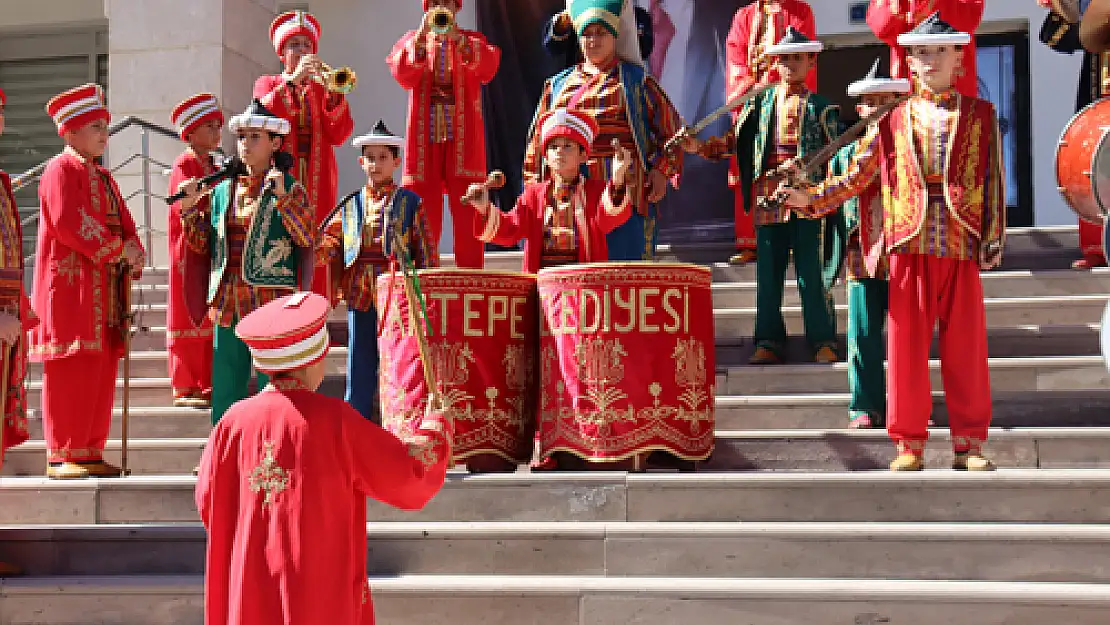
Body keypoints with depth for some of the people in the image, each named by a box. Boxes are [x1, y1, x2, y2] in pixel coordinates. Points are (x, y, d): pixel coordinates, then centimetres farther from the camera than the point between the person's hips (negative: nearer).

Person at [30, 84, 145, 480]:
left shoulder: (104, 177, 21)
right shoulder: (61, 170, -6)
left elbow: (123, 224, 17)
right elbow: (68, 221, -19)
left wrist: (135, 255, -4)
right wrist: (118, 250, -16)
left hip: (107, 289, 9)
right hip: (72, 287, -9)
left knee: (101, 371, 8)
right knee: (71, 370, -8)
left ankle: (90, 453, 14)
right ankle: (62, 457, -3)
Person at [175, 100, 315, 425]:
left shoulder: (290, 188, -1)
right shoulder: (223, 190, 13)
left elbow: (307, 238, -15)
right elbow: (205, 245, 13)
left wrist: (282, 196, -23)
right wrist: (190, 207, 0)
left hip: (272, 303, -5)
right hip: (228, 305, 5)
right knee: (225, 393, 10)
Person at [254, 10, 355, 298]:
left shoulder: (321, 88, 19)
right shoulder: (268, 84, 15)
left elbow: (338, 135, 3)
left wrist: (333, 92, -11)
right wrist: (293, 79, -16)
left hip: (318, 183, 2)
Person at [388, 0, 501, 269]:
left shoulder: (473, 40, 14)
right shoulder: (413, 39, 16)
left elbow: (488, 68, -8)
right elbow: (402, 74, -5)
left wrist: (457, 39, -22)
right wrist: (423, 35, -19)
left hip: (463, 140, -1)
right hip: (424, 141, 1)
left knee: (468, 221, -7)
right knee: (423, 221, -2)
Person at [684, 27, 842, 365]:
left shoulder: (821, 107, 7)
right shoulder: (759, 103, 12)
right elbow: (735, 141, 10)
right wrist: (701, 147, -4)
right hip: (768, 197, 3)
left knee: (812, 272, -2)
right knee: (768, 272, 6)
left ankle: (823, 340, 7)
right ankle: (769, 341, 13)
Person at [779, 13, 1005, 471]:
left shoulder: (980, 115, 9)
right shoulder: (895, 119, 11)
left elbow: (993, 181, 5)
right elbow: (857, 176, 7)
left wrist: (993, 239, -2)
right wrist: (810, 198, -4)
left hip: (962, 244, 0)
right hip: (910, 245, 0)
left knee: (966, 347, 2)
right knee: (907, 346, 0)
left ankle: (968, 443, 10)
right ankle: (910, 444, 7)